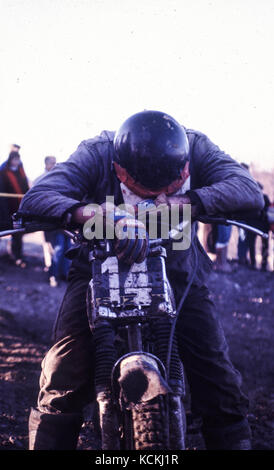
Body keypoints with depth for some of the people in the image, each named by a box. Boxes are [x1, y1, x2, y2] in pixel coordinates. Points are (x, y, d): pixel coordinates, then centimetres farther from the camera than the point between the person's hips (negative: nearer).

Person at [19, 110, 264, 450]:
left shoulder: (195, 148, -17)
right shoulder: (96, 154, -20)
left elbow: (249, 190, -30)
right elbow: (35, 198, -31)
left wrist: (183, 201, -45)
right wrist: (91, 214, -51)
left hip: (177, 273, 1)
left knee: (220, 384, -7)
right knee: (64, 381, -12)